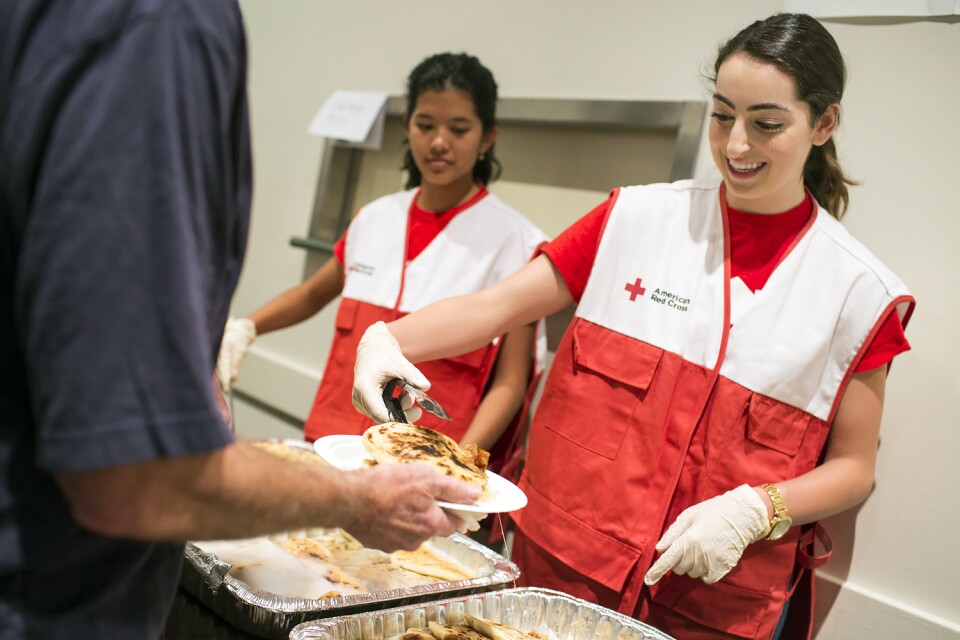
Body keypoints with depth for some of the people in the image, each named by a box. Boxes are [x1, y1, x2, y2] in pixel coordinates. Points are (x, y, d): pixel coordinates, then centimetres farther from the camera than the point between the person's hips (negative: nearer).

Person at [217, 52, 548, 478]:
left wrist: (458, 461, -21)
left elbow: (510, 382, -6)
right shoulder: (375, 220, 7)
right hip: (336, 445, 4)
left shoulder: (512, 240, -6)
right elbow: (313, 294, 23)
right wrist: (245, 328, 7)